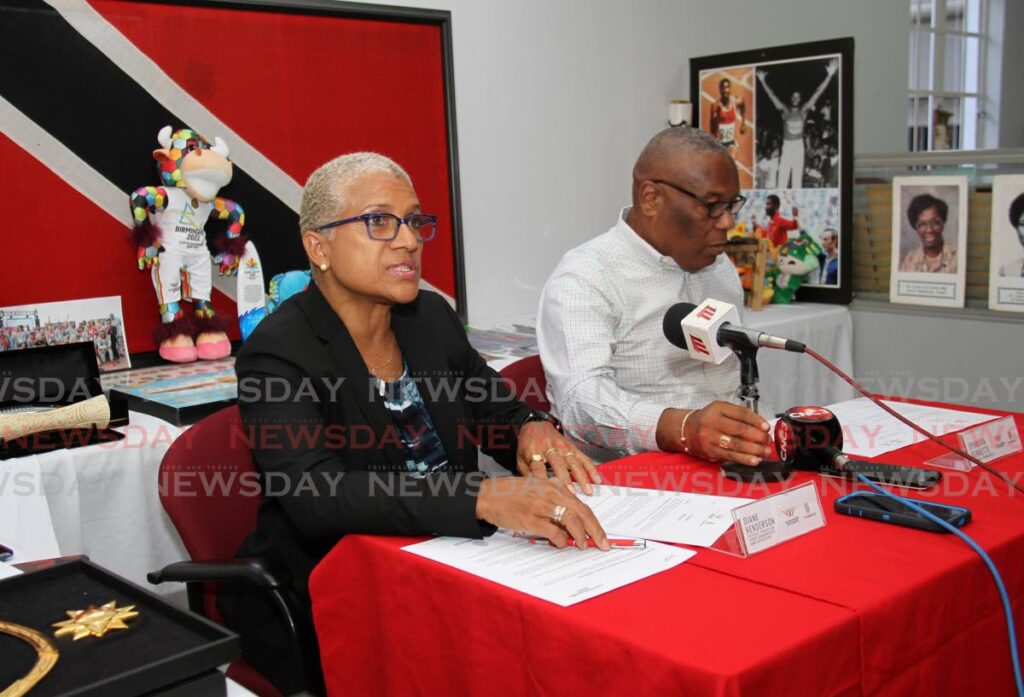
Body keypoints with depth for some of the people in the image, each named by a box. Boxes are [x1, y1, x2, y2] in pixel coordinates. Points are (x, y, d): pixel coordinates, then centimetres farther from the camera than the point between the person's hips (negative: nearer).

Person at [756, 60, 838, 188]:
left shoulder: (803, 110, 2)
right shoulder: (785, 110, 0)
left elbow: (817, 93, -3)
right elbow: (772, 96, -5)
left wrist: (829, 75, -8)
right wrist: (763, 81, -13)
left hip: (799, 146, 2)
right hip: (787, 146, -2)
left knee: (798, 178, 5)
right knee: (782, 178, -8)